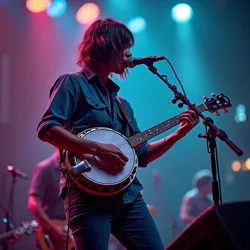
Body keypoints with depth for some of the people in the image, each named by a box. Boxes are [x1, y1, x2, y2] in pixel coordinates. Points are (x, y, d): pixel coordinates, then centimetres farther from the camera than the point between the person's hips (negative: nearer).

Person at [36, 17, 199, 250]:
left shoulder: (122, 103, 24)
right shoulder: (73, 83, 2)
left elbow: (142, 154, 23)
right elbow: (47, 129, -13)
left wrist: (177, 134, 13)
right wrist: (98, 148, -19)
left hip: (128, 196, 7)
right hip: (89, 193, -7)